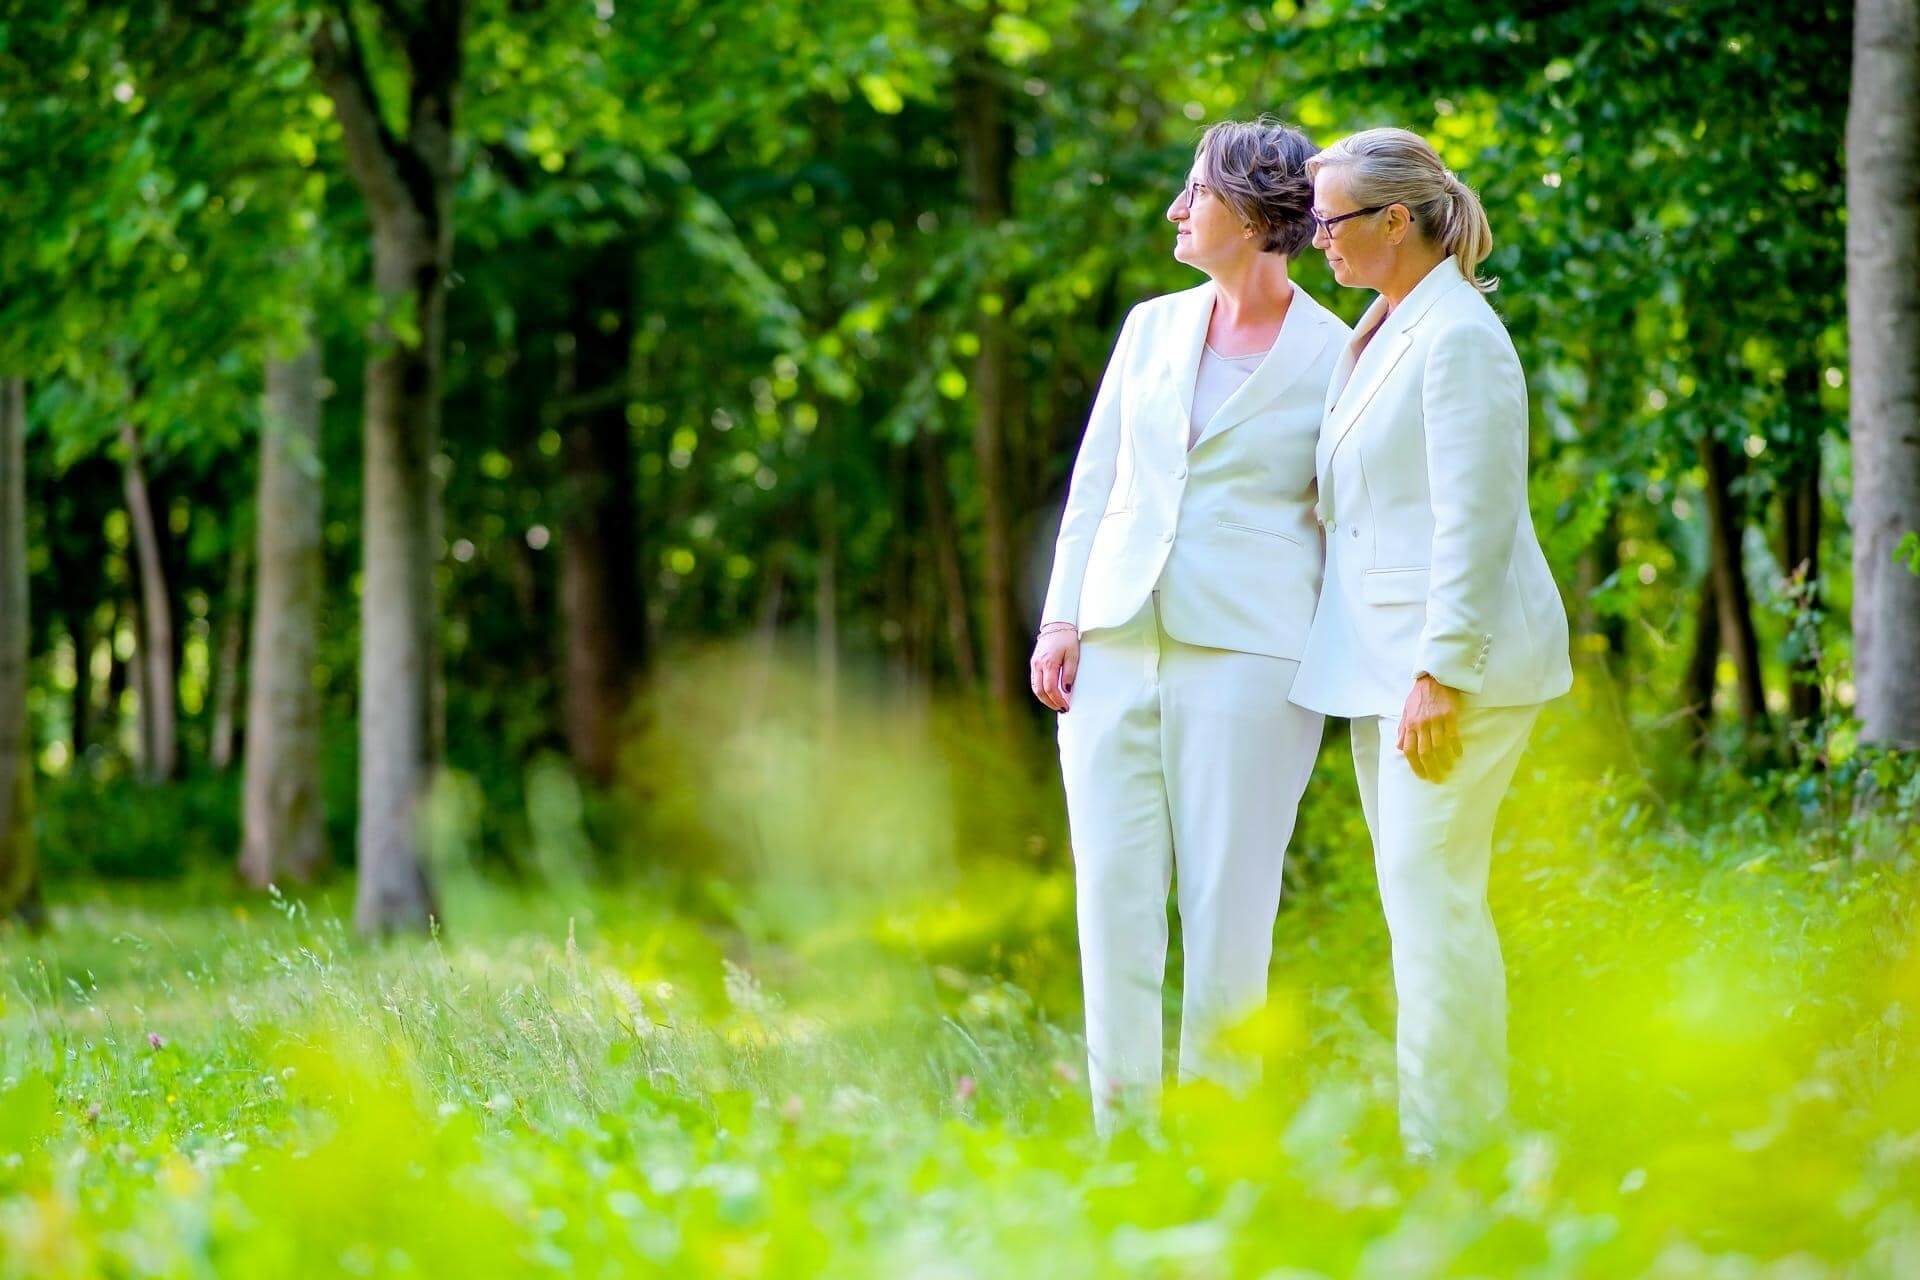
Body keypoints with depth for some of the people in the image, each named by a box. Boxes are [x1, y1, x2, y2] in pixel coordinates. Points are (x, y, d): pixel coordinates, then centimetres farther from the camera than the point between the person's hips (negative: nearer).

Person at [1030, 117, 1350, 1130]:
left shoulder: (1334, 359, 1)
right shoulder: (1152, 327, 13)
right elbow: (1093, 483, 14)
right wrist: (1061, 619, 4)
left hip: (1245, 654, -4)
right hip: (1117, 643, 4)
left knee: (1227, 897, -4)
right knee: (1113, 887, 2)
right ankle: (1119, 1129, 8)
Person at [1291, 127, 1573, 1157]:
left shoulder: (1457, 336, -14)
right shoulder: (1381, 334, 16)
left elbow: (1475, 521, -19)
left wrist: (1441, 674, -22)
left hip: (1459, 656, -10)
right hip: (1384, 651, 10)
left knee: (1431, 889, -10)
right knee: (1411, 895, 9)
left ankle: (1455, 1143, -6)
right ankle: (1433, 1138, 14)